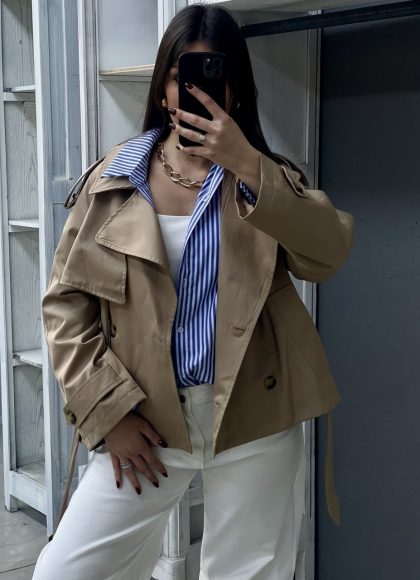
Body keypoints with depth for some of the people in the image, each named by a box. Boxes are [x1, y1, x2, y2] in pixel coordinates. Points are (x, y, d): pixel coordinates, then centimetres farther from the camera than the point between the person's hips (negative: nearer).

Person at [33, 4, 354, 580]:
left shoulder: (268, 176, 3)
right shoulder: (111, 181, 2)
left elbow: (329, 255, -15)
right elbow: (65, 301, 2)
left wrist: (245, 165, -23)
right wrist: (108, 411, -6)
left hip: (254, 421, 0)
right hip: (145, 421, 1)